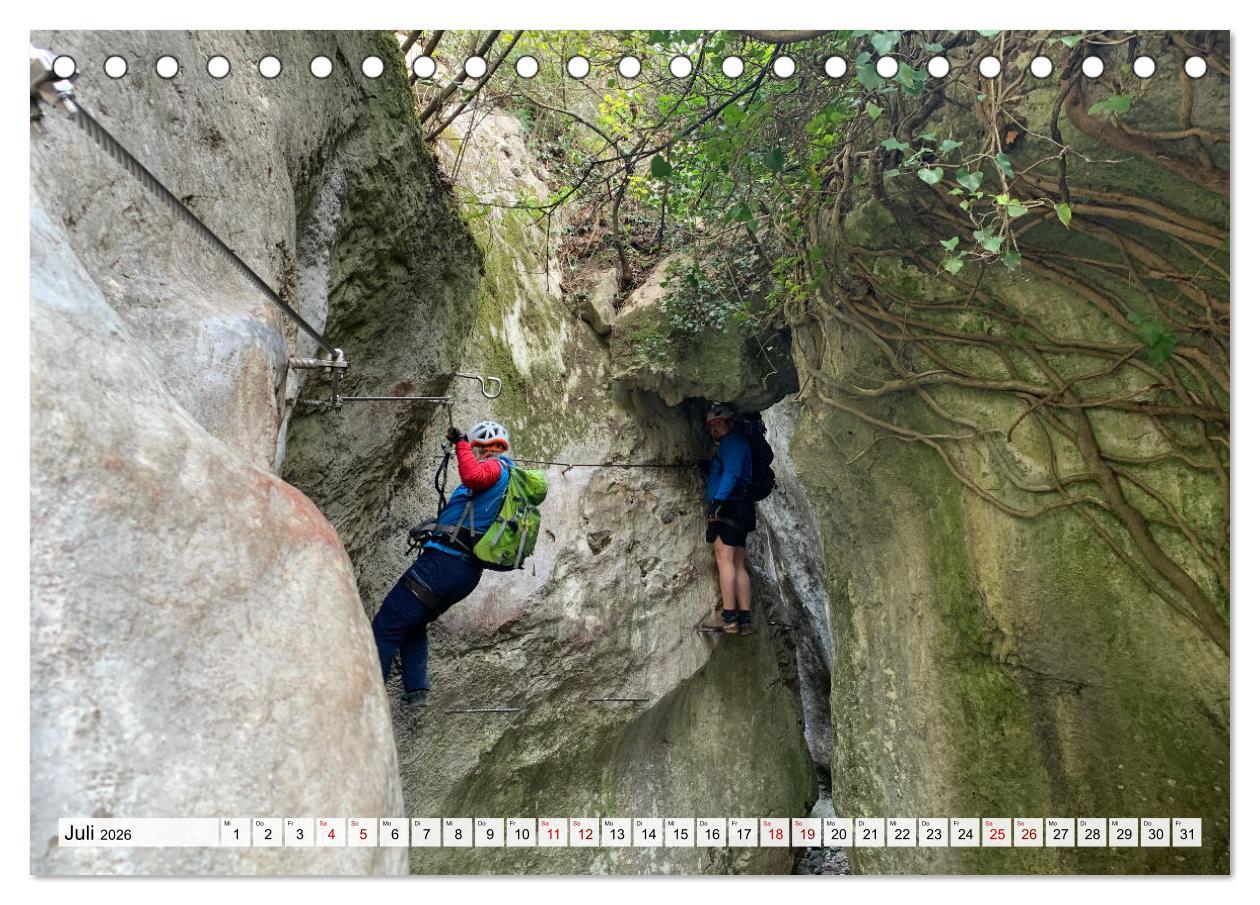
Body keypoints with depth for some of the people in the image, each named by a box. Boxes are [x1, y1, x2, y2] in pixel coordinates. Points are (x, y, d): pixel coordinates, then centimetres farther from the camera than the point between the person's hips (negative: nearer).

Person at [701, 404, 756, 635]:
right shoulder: (730, 445, 29)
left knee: (724, 558, -16)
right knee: (739, 566, 5)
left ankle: (729, 618, -21)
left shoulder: (733, 442, -2)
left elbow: (731, 472, -16)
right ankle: (745, 620, 2)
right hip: (738, 510, 10)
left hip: (728, 506, -10)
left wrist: (718, 499, -24)